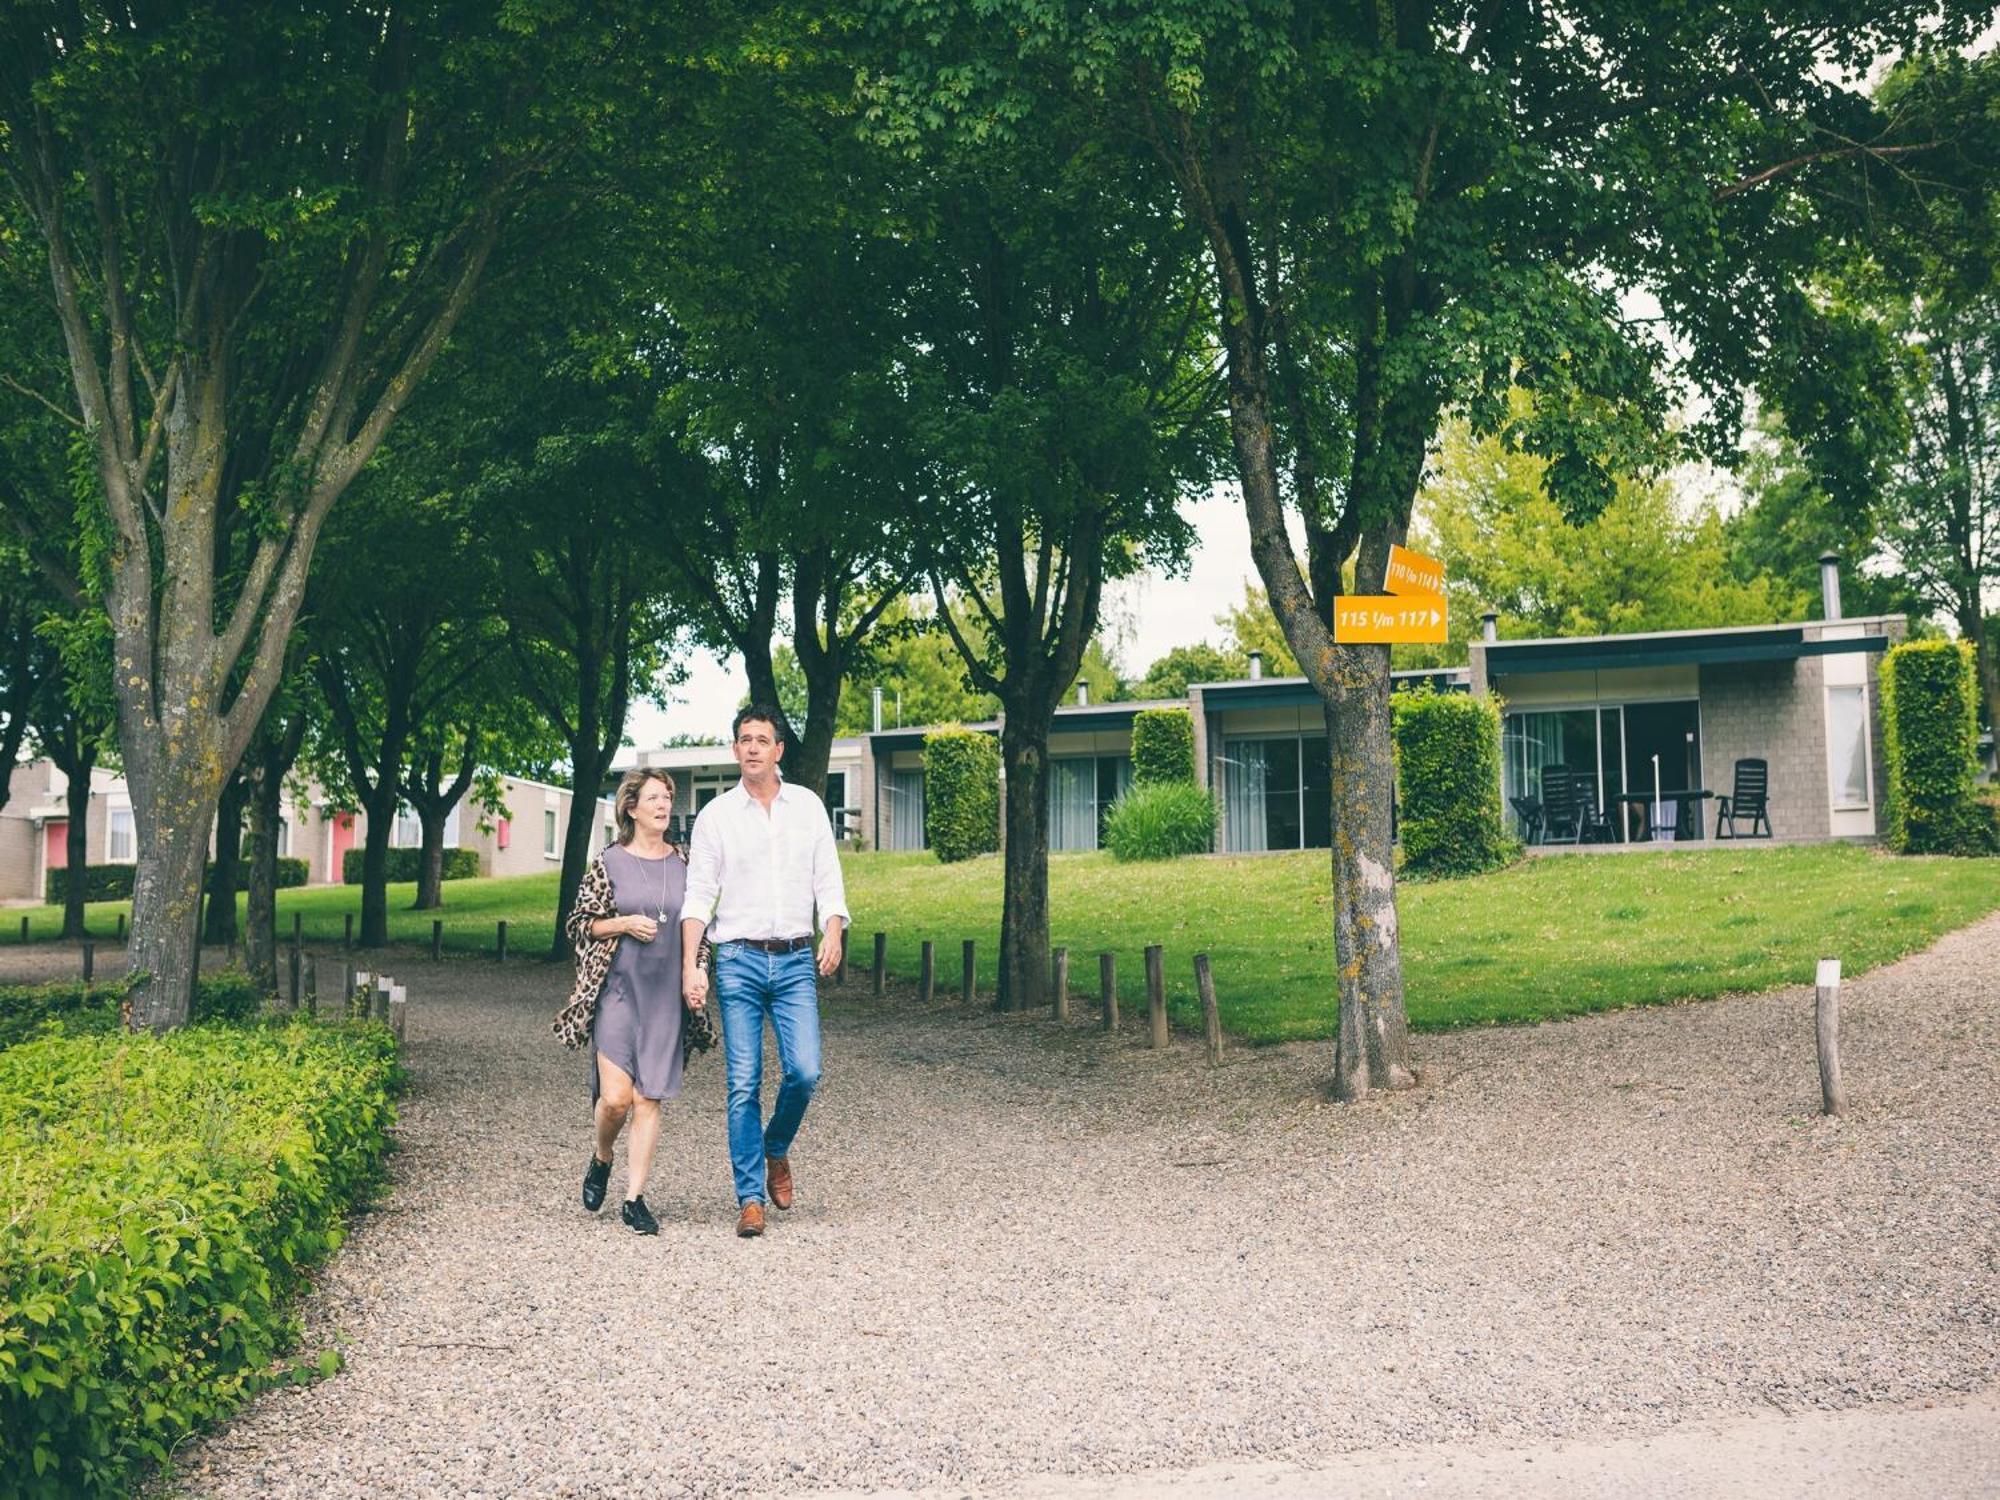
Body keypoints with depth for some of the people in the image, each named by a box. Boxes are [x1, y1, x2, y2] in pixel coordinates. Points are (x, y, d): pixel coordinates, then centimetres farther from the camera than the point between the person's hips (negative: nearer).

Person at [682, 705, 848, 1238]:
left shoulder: (808, 806, 8)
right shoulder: (716, 815, 3)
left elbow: (828, 880, 8)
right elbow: (698, 894, 1)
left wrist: (833, 935, -9)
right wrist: (689, 964, -9)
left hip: (796, 960, 1)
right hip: (739, 959, -1)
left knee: (804, 1071, -11)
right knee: (743, 1085, -2)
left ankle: (776, 1148, 19)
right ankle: (751, 1198, 6)